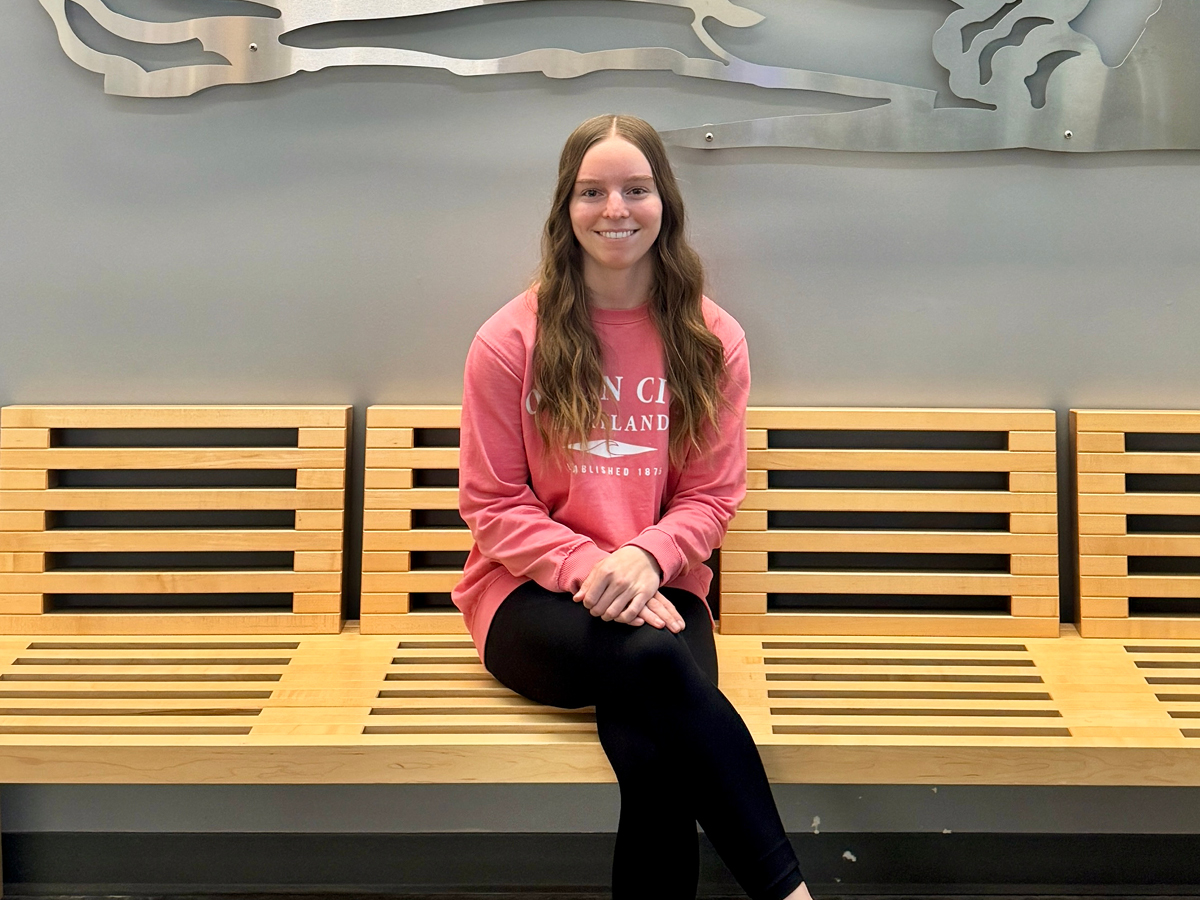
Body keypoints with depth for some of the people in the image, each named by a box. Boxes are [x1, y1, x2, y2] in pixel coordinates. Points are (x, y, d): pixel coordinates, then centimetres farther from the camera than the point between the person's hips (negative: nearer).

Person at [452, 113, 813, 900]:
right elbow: (494, 503, -1)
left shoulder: (712, 341, 4)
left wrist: (645, 557, -17)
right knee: (653, 658, -34)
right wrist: (590, 569, -17)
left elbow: (714, 494, 4)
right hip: (534, 597, -1)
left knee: (651, 752, -31)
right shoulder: (511, 342, -2)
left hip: (660, 588, 2)